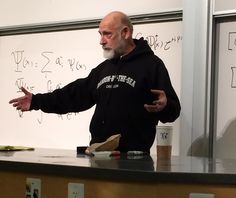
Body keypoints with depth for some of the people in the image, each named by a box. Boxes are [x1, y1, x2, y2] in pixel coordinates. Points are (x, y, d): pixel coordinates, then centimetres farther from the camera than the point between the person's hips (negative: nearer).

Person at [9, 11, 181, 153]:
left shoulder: (151, 64, -4)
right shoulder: (103, 69, 19)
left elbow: (173, 109, -10)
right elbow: (75, 95, 22)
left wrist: (164, 106, -33)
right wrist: (37, 101, 18)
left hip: (133, 155, -7)